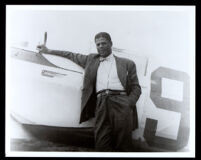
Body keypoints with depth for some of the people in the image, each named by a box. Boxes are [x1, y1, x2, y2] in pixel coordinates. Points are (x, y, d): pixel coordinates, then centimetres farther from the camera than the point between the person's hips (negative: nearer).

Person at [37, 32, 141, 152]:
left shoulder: (127, 63, 17)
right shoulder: (91, 60, 26)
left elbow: (136, 88, 13)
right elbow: (72, 56, 33)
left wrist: (129, 104, -5)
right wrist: (48, 51, 32)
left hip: (120, 100, -2)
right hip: (101, 103, 2)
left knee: (123, 144, -10)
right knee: (101, 144, -12)